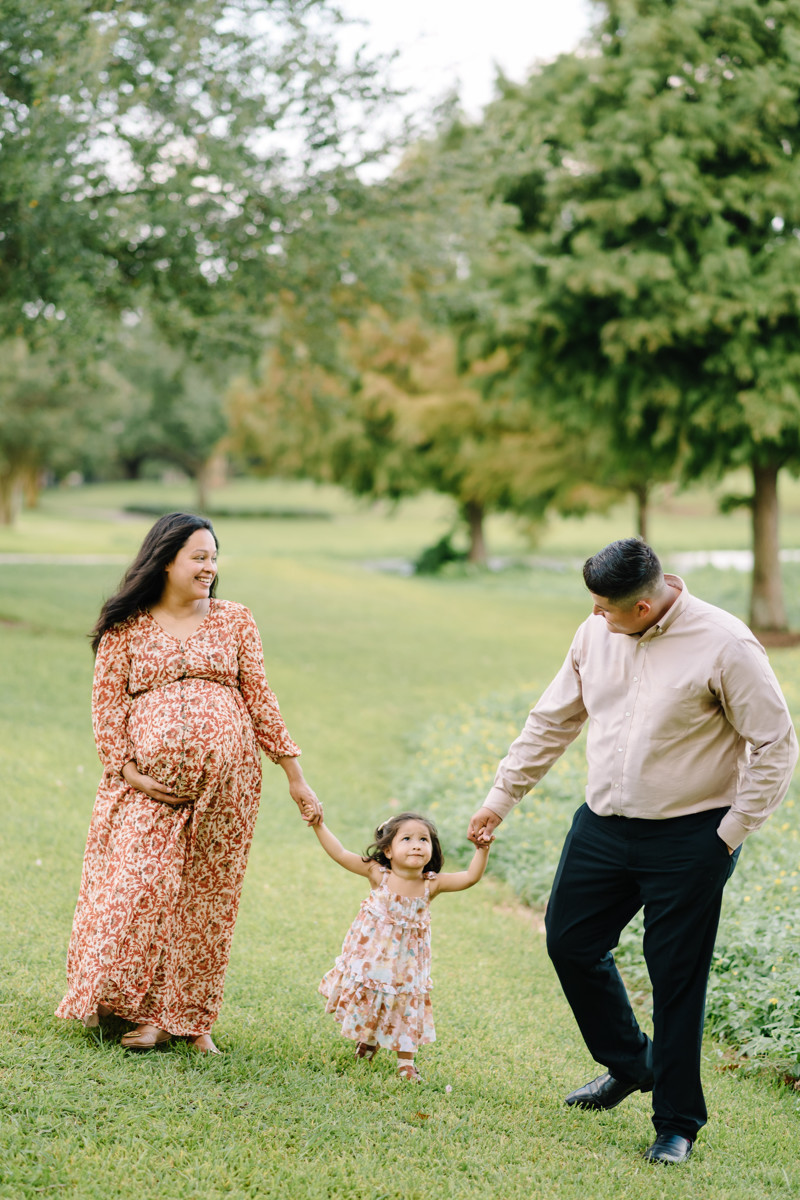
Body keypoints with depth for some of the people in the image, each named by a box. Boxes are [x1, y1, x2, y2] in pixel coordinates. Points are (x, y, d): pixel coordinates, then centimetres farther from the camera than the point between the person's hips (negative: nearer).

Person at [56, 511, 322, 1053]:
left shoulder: (234, 620, 10)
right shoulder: (125, 629, 5)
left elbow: (260, 698, 9)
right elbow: (108, 705, 3)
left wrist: (295, 775, 7)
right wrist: (126, 771, -9)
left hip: (223, 780, 1)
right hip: (150, 783, -1)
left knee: (207, 897, 4)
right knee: (141, 891, -7)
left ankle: (192, 1017, 13)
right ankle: (147, 1011, 6)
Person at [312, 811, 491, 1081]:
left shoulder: (432, 884, -13)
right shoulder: (378, 874, -16)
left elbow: (470, 877, -18)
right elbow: (340, 854, -17)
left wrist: (482, 851, -31)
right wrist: (319, 826, -22)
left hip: (405, 963, 0)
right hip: (371, 954, 0)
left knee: (407, 1006, 6)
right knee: (366, 999, 16)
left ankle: (405, 1061, 20)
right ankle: (368, 1039, 44)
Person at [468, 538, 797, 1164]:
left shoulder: (724, 644, -16)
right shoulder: (596, 633, 1)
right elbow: (551, 721, 14)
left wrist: (730, 834, -9)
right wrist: (502, 796, 15)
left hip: (687, 839, -6)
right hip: (603, 825, 6)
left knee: (676, 976, 0)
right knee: (570, 941, 11)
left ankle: (678, 1122, 17)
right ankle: (629, 1064, 36)